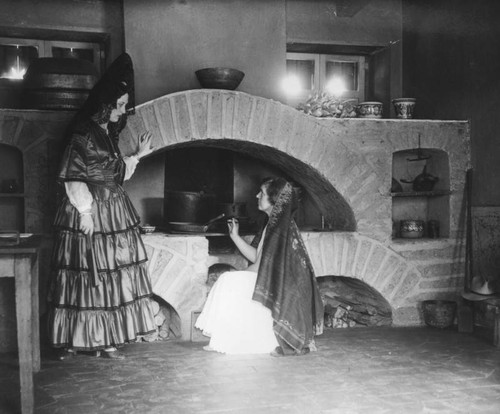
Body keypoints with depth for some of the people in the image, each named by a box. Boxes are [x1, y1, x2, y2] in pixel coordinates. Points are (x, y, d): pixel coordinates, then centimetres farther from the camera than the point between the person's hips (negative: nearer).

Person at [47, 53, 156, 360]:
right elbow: (73, 178, -16)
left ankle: (105, 339, 15)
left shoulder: (109, 134, 13)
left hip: (114, 213, 8)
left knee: (111, 275, 8)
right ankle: (71, 341, 11)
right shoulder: (84, 134, -12)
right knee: (88, 274, -2)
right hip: (89, 213, -8)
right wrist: (85, 212, -19)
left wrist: (138, 156, 18)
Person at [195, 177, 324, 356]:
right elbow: (256, 257, 16)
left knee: (229, 283, -13)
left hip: (281, 292, -9)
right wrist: (235, 236, 11)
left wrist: (236, 275, -8)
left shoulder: (282, 226, -16)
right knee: (227, 281, 3)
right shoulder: (273, 224, 14)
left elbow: (263, 266, -19)